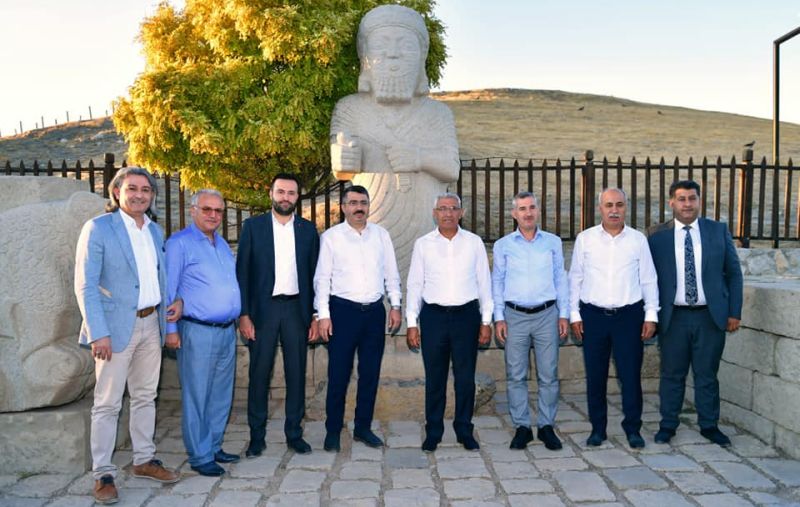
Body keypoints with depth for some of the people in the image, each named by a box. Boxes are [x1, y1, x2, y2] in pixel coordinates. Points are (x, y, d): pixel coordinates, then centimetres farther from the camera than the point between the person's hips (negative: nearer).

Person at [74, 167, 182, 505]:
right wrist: (98, 332, -19)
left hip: (151, 324, 6)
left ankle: (144, 460, 28)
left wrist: (175, 301, 2)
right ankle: (103, 474, 13)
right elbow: (85, 285, -12)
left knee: (145, 396, 15)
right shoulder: (98, 228, -9)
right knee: (107, 404, 2)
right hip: (117, 327, -6)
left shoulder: (155, 231, 10)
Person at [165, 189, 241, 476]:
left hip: (227, 331, 7)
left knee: (221, 396, 13)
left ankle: (213, 447, 26)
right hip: (198, 332, -7)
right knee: (197, 396, 1)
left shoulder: (223, 245, 15)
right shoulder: (179, 243, -6)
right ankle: (200, 456, 11)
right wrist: (171, 329, -11)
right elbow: (168, 289, -8)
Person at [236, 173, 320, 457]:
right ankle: (257, 436, 15)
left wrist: (315, 315, 3)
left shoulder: (308, 230, 8)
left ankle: (294, 433, 19)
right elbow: (242, 272, 0)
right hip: (263, 308, -1)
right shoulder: (253, 226, 3)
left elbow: (314, 274, 8)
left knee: (296, 374, 7)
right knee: (259, 374, 3)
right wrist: (243, 314, -7)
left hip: (296, 308, 2)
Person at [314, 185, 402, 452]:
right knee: (338, 373, 1)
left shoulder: (381, 235, 8)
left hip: (375, 311, 3)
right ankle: (333, 431, 16)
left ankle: (363, 427, 23)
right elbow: (322, 278, -2)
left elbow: (391, 274, 12)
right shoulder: (331, 237, 0)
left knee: (371, 373, 9)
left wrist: (395, 305, 6)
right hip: (343, 310, -3)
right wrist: (323, 315, -7)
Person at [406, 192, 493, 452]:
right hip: (433, 315, 0)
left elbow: (484, 283, 6)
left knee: (465, 377, 6)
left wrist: (486, 321, 2)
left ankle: (464, 430, 21)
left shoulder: (474, 243, 4)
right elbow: (415, 284, 5)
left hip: (466, 314, 0)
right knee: (434, 378, 7)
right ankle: (433, 432, 20)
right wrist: (412, 323, 1)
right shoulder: (423, 244, 4)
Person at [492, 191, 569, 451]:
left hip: (547, 314, 0)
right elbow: (497, 283, 7)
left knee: (548, 375, 3)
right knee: (516, 375, 3)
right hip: (515, 315, 0)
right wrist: (499, 318, 0)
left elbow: (561, 279, 9)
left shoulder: (553, 242, 7)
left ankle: (546, 425, 15)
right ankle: (521, 426, 13)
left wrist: (564, 314, 3)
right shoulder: (503, 245, 5)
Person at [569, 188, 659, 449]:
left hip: (629, 315, 0)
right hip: (593, 315, 1)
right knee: (595, 375, 7)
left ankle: (633, 428, 20)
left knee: (630, 374, 4)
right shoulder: (585, 239, 2)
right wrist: (574, 314, 2)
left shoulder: (638, 239, 3)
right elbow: (575, 278, 5)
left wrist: (651, 315, 2)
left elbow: (648, 280, 6)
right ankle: (598, 428, 21)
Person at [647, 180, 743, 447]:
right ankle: (668, 425, 22)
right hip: (673, 317, -1)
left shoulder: (719, 231, 3)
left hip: (711, 316, 1)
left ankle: (709, 425, 26)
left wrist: (734, 312, 1)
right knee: (672, 375, 9)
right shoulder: (657, 235, -1)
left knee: (707, 374, 11)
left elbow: (733, 273, 6)